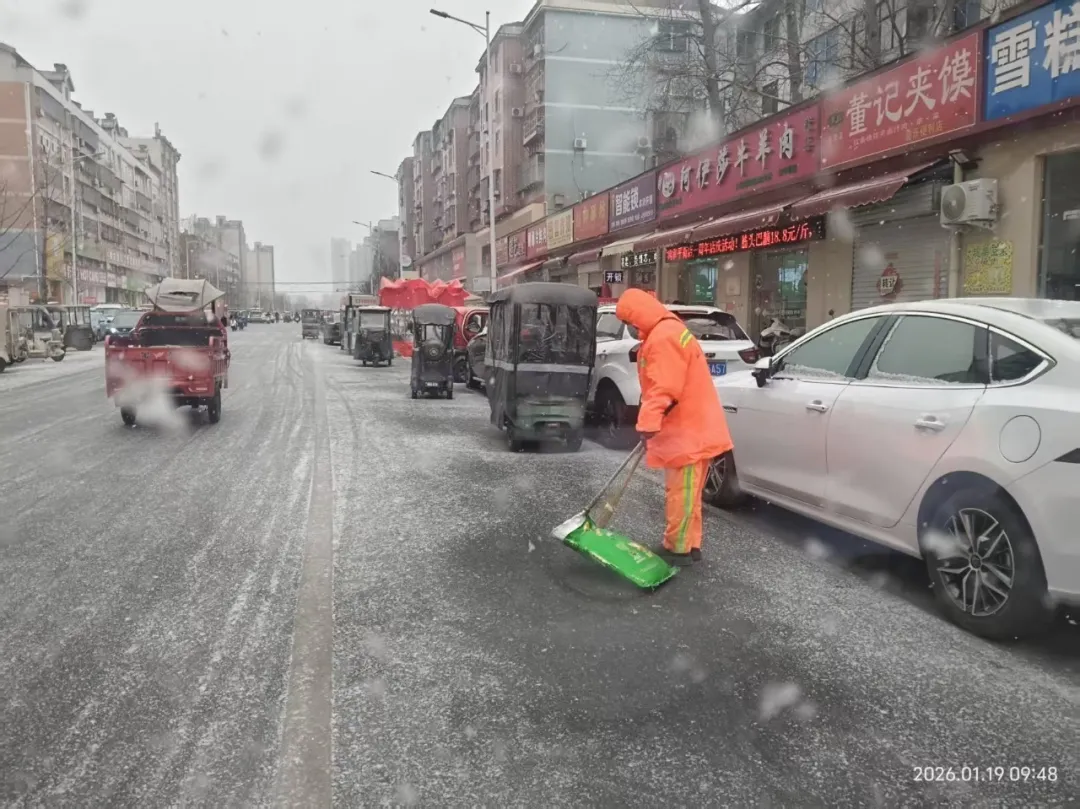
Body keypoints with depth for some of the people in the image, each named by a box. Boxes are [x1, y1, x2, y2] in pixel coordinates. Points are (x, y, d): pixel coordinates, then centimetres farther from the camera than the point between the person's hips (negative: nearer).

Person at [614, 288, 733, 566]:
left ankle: (677, 549, 4)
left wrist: (647, 423, -24)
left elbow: (663, 389, -25)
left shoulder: (663, 336, -18)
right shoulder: (669, 331, 18)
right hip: (692, 427, 11)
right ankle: (689, 545, 22)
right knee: (685, 491, 15)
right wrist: (651, 423, 26)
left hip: (687, 431, -11)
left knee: (681, 492, -3)